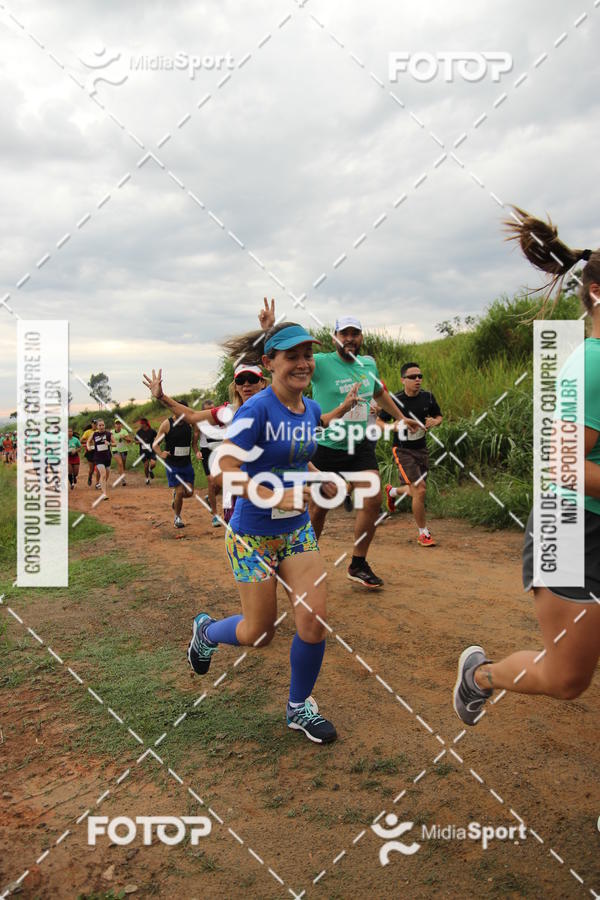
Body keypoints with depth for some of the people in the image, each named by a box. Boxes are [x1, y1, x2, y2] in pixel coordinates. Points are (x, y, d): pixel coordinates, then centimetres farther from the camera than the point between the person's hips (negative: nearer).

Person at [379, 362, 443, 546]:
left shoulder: (428, 397, -2)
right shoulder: (395, 400, -13)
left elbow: (439, 416, 13)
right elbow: (379, 422, -3)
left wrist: (434, 422, -10)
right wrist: (397, 427, -21)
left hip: (422, 449, 5)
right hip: (403, 451, -5)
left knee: (416, 492, 15)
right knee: (419, 491, -14)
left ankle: (392, 491, 49)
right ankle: (423, 534, 3)